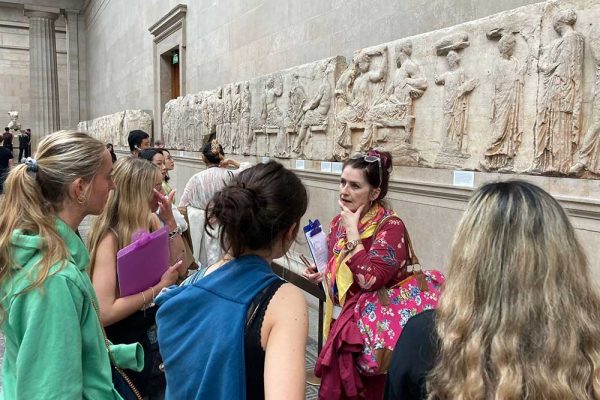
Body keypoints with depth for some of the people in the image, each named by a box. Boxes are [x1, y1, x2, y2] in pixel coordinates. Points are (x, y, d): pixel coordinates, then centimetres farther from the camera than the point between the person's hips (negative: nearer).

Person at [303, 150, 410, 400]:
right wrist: (322, 274, -1)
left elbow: (370, 279, -31)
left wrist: (352, 230, -25)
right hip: (339, 320, 7)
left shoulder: (390, 227, -18)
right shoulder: (340, 220, 3)